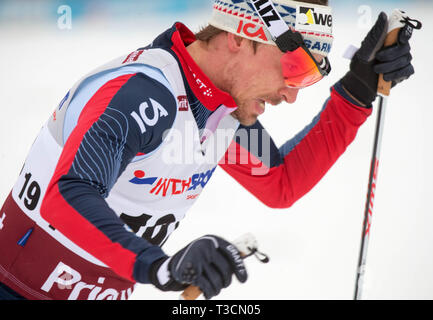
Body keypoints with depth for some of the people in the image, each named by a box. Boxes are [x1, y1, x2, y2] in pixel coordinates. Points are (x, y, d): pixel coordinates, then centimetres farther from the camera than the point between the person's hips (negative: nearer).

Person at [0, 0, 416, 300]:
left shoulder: (227, 110, 0)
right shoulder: (142, 92, -27)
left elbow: (282, 184, 10)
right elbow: (68, 197, -37)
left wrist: (355, 93, 2)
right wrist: (160, 267, -50)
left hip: (103, 292, 8)